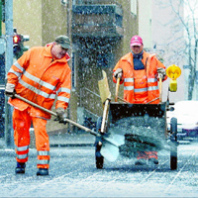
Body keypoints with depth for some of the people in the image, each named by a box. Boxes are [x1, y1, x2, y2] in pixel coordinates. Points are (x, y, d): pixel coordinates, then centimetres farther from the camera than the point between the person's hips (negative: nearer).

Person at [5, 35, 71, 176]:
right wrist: (11, 85, 1)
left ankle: (43, 165, -8)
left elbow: (64, 90, -5)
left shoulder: (65, 68, -2)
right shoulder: (35, 53, -3)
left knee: (40, 130, -13)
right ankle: (21, 162, 19)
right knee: (21, 130, 5)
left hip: (41, 106, -1)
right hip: (21, 98, 1)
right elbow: (17, 67, 5)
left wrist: (61, 108, -17)